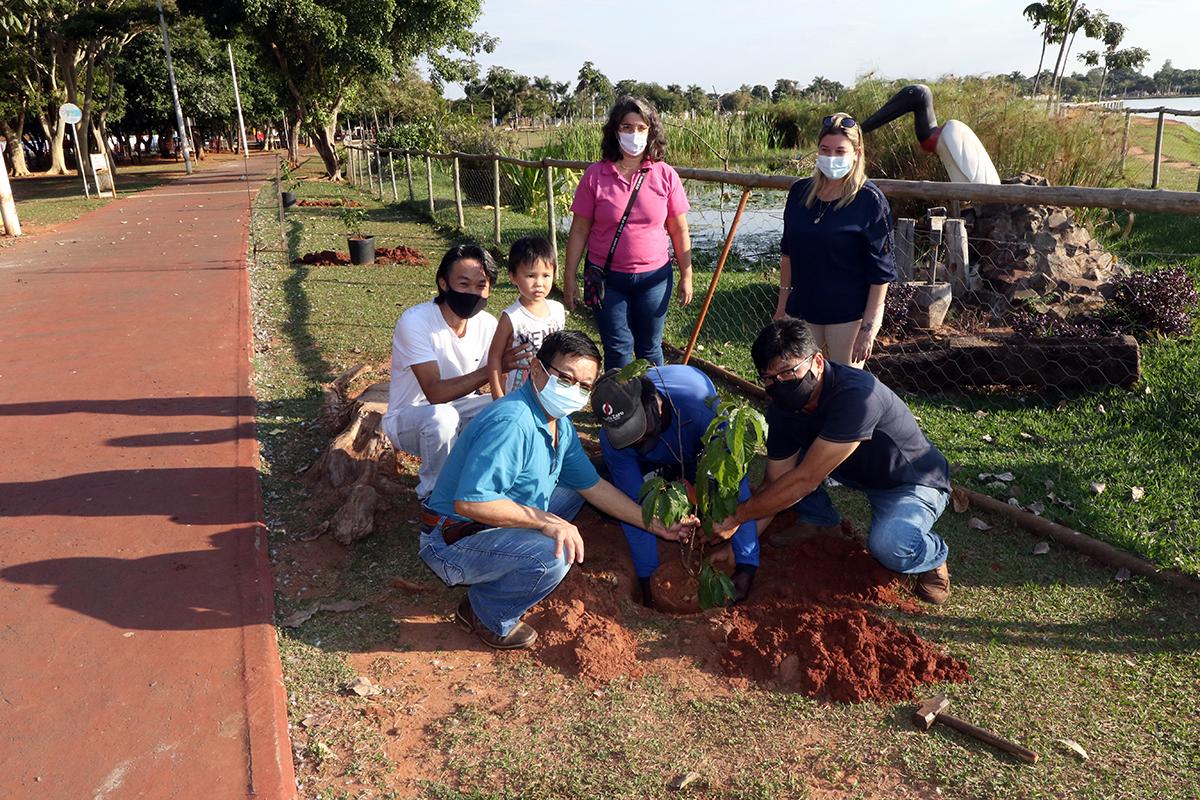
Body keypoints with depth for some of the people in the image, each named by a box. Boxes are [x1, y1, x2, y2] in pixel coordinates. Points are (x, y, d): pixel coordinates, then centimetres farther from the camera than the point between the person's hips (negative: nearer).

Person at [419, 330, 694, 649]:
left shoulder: (560, 425, 3)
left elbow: (593, 485, 11)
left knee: (571, 491, 17)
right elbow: (468, 502, -35)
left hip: (492, 526, 10)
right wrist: (546, 521, -30)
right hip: (450, 543, -10)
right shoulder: (513, 423, -29)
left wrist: (657, 526, 9)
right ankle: (487, 617, -1)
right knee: (553, 554, -29)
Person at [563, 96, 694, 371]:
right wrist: (569, 277, -3)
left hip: (653, 277, 1)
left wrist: (686, 276, 3)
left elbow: (679, 230, 2)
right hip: (607, 279, -1)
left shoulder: (665, 176, -2)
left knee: (649, 349, 14)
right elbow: (580, 230, -2)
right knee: (617, 350, 7)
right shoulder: (595, 175, -5)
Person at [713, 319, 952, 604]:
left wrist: (736, 517, -30)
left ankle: (934, 555, 0)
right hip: (857, 472, 7)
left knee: (887, 545, -35)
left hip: (915, 483, -7)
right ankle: (815, 522, 10)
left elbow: (805, 480, -36)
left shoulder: (856, 396, -37)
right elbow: (774, 484, -8)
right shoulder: (782, 408, -14)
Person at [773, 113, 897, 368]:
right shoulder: (799, 192, 4)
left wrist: (868, 327, -14)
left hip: (848, 316, -5)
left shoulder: (870, 200, -11)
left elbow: (881, 271, -11)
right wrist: (782, 306, 13)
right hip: (802, 311, 5)